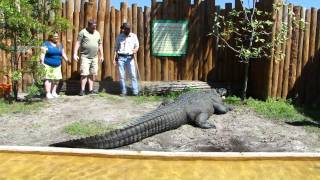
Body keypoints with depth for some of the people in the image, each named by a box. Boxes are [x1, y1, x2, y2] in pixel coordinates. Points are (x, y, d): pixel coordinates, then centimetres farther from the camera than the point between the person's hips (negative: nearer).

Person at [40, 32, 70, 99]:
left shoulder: (60, 45, 14)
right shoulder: (46, 44, -3)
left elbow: (63, 53, 20)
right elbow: (42, 53, -10)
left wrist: (67, 60, 9)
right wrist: (42, 62, -19)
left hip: (57, 66, 5)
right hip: (48, 65, -5)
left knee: (56, 79, 4)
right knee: (48, 79, -6)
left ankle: (53, 92, 17)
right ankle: (48, 93, -3)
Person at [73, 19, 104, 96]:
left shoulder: (97, 33, 14)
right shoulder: (83, 32, -3)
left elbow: (100, 45, 19)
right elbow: (78, 43, -7)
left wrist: (101, 55, 16)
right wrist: (75, 54, -14)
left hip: (94, 57, 5)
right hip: (85, 57, -5)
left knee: (92, 74, 8)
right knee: (84, 74, -7)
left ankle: (91, 90, 14)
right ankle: (82, 90, 0)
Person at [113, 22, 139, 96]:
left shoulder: (134, 36, 7)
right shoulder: (119, 37, 10)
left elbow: (137, 46, 5)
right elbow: (116, 48, 12)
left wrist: (135, 50, -19)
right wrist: (114, 58, 7)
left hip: (130, 57, -1)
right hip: (121, 57, 1)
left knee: (133, 75, -7)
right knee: (122, 75, 2)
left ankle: (135, 91, -4)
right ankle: (123, 91, 10)